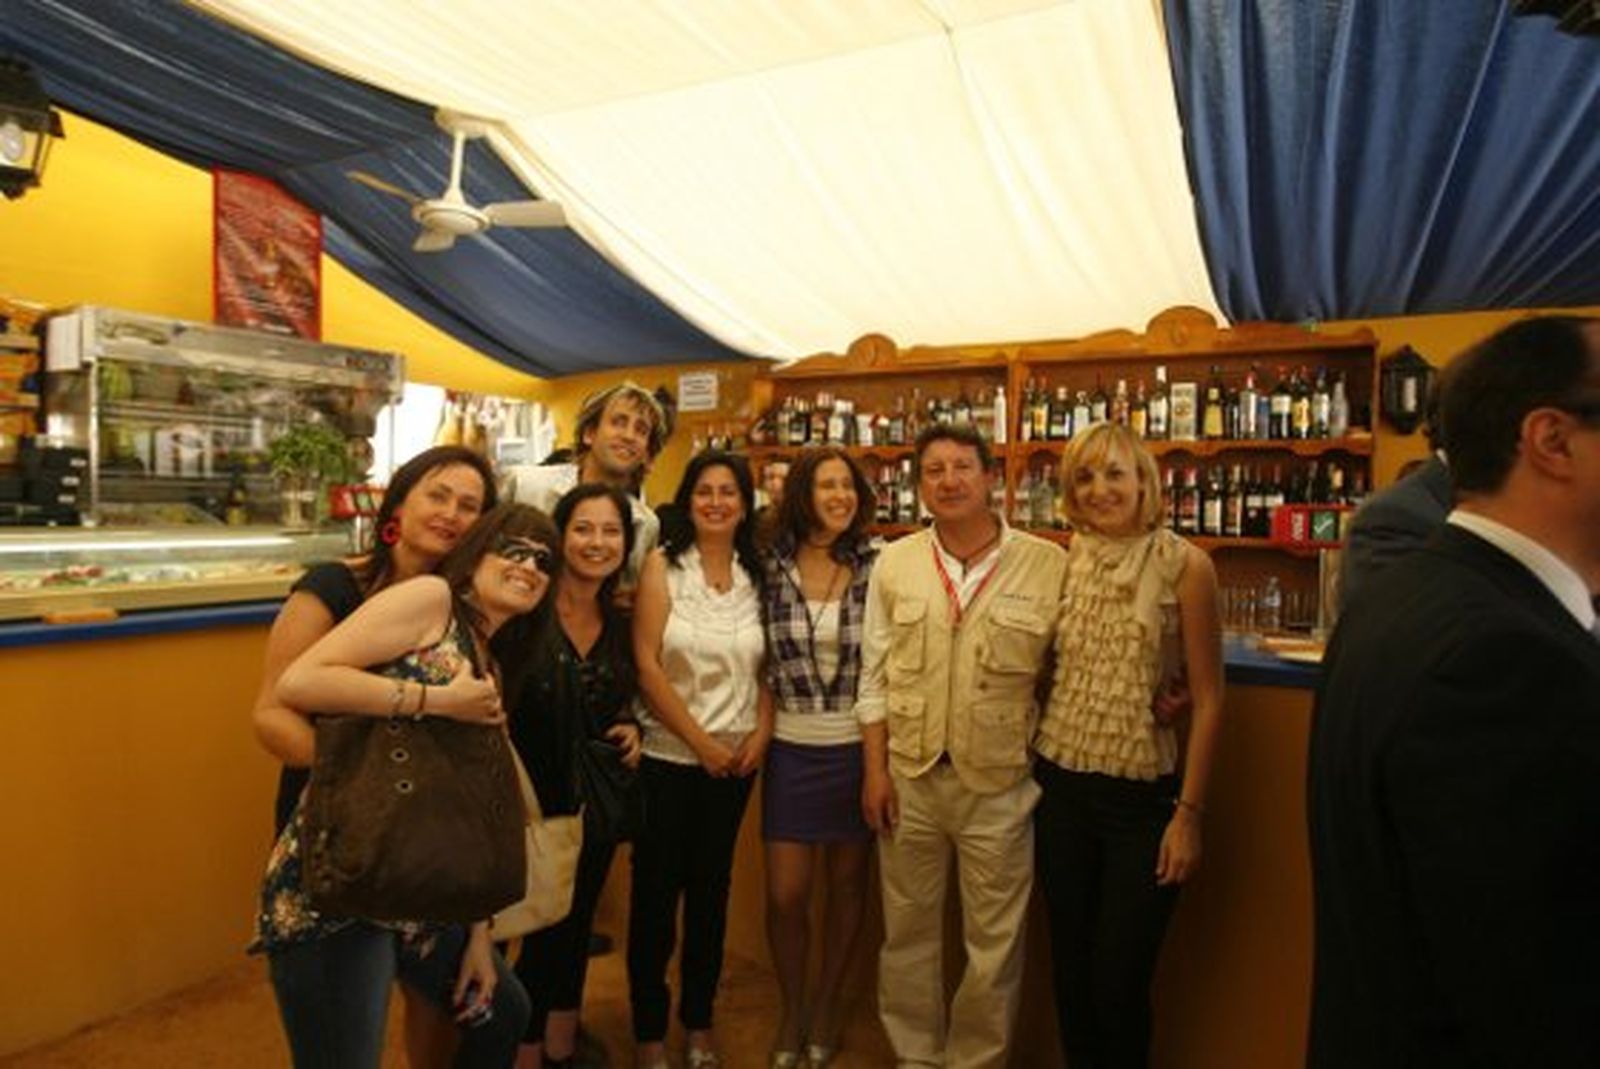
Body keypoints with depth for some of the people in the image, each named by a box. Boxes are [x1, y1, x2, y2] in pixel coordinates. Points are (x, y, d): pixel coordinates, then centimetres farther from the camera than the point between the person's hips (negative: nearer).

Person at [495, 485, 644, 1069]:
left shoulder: (619, 625, 3)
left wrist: (630, 729, -2)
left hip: (595, 807, 5)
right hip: (536, 806, -5)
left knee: (575, 935, 20)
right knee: (544, 939, 5)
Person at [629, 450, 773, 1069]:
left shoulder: (755, 574, 4)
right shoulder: (663, 565, -6)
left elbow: (766, 666, 6)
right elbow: (647, 666, -12)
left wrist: (760, 733, -8)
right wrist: (700, 743, -12)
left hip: (736, 759, 3)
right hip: (668, 755, -3)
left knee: (711, 889, 13)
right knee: (656, 891, 7)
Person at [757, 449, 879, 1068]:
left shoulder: (877, 564, -7)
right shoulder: (770, 566, -5)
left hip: (857, 746, 0)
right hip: (792, 749, 0)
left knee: (847, 883, 14)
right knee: (785, 895, 6)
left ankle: (827, 1004, 38)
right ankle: (792, 1010, 32)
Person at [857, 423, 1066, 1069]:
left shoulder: (1048, 565, -8)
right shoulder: (894, 563, 1)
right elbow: (874, 677, 4)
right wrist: (875, 769, 1)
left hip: (999, 781, -2)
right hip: (909, 775, 3)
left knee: (995, 943, 12)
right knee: (908, 932, 18)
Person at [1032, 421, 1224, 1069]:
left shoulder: (1184, 566, -8)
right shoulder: (1061, 563, 2)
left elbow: (1207, 699, -7)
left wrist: (1189, 813, -8)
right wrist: (1033, 769, 6)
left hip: (1144, 796, -3)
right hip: (1061, 788, 4)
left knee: (1119, 979, 6)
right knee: (1070, 968, 16)